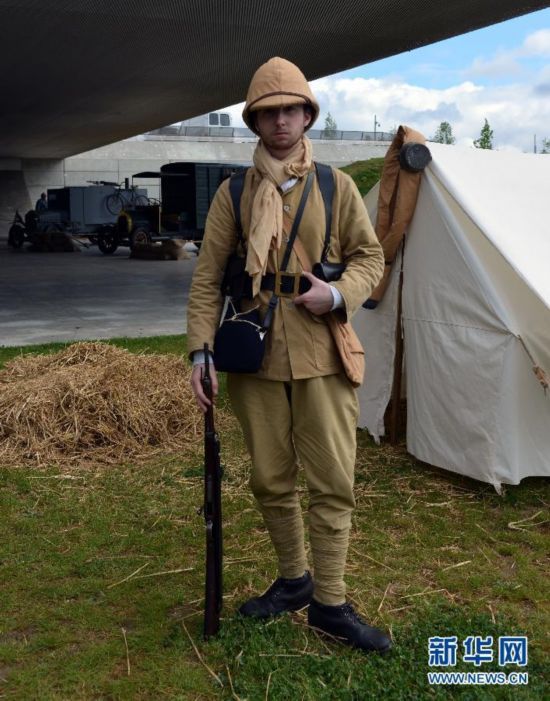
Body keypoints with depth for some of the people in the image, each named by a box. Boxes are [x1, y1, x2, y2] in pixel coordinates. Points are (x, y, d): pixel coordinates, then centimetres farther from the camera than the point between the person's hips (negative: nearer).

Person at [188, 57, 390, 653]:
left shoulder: (337, 187, 4)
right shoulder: (233, 194, 4)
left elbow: (370, 257, 9)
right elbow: (207, 278, 3)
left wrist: (340, 294, -12)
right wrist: (201, 350, -6)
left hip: (322, 356, -1)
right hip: (256, 358, 1)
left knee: (332, 481, 1)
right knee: (270, 480, 11)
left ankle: (329, 602, 15)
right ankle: (293, 580, 32)